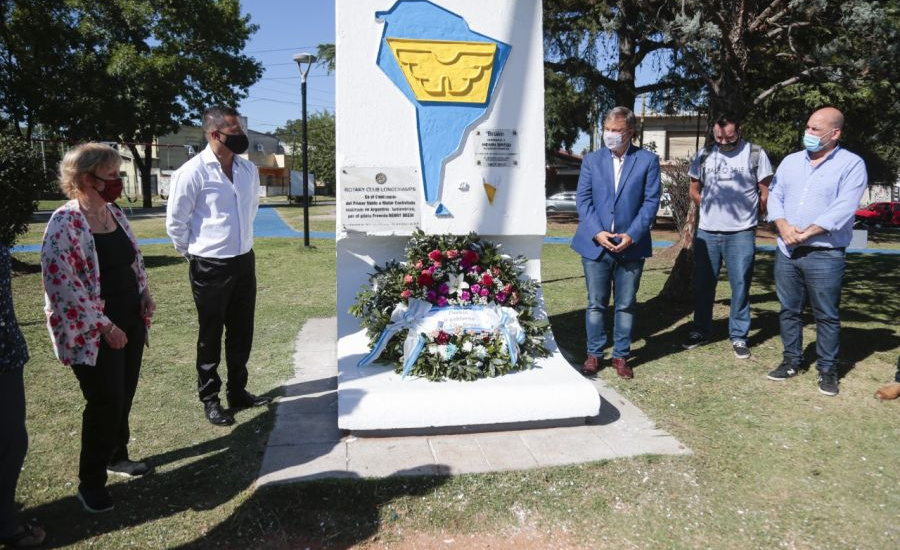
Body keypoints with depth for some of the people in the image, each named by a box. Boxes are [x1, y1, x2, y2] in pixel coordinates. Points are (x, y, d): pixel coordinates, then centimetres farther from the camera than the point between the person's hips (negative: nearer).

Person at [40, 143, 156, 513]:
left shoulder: (115, 214, 7)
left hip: (130, 320, 7)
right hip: (94, 333, -7)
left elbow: (135, 260, 19)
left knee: (124, 395, 16)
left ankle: (117, 455, 37)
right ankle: (91, 482, 17)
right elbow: (62, 284, -21)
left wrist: (145, 295, 5)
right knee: (106, 401, -1)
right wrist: (104, 326, -19)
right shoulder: (65, 224, -18)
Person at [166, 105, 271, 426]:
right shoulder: (192, 173, -14)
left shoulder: (248, 170, 3)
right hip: (210, 267, -6)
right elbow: (175, 222, -7)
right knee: (211, 334, 7)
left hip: (244, 261, 6)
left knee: (241, 331, 15)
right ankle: (210, 400, 22)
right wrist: (194, 254, 1)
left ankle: (238, 391, 31)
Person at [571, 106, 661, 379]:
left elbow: (651, 201, -1)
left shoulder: (648, 160, 3)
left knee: (626, 305, 8)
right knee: (596, 303, 7)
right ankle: (594, 354, 19)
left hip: (631, 245, 0)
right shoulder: (591, 160, 7)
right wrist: (597, 233, -12)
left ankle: (621, 356, 20)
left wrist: (632, 235, -12)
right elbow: (583, 199, 1)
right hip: (595, 244, 1)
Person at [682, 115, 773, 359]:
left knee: (740, 286, 4)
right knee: (703, 284, 9)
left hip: (741, 234, -3)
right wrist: (712, 211, 13)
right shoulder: (704, 156, 6)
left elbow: (766, 193, 2)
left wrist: (749, 213, 9)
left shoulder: (755, 154, -3)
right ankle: (701, 331, 23)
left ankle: (739, 337, 15)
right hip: (706, 232, 3)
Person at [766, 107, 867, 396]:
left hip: (824, 254, -5)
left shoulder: (851, 164, -4)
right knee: (789, 310, 12)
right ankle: (791, 361, 25)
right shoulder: (791, 161, 12)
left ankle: (827, 369, 16)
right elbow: (775, 197, 8)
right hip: (786, 252, 5)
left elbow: (842, 210, -14)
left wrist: (806, 233, -17)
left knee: (826, 316, 3)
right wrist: (783, 227, -10)